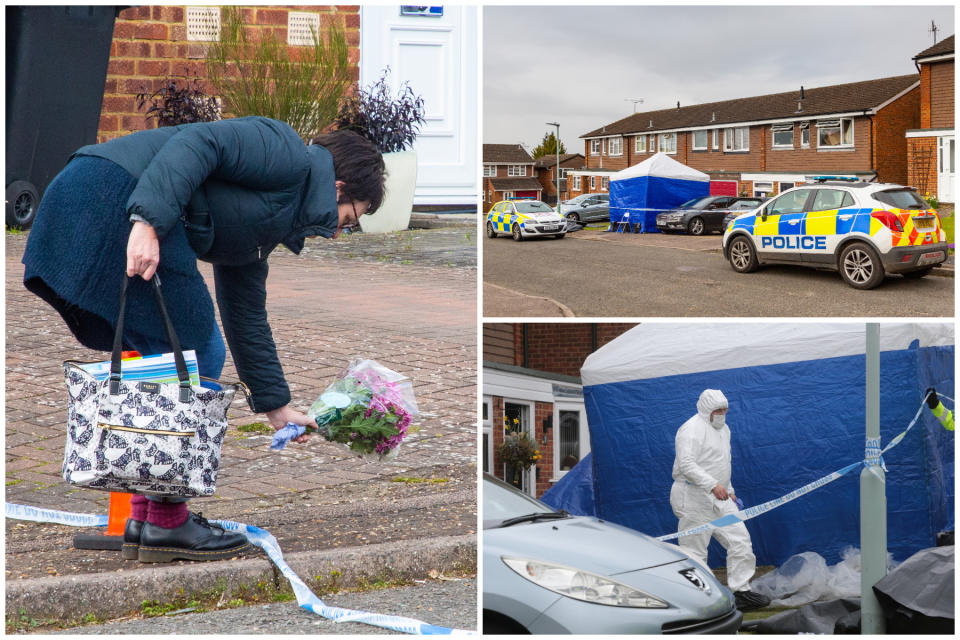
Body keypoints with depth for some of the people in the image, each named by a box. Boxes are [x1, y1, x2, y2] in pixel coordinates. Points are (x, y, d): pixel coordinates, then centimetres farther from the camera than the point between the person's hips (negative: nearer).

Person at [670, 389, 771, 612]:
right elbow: (686, 464, -24)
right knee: (695, 551, -5)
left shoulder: (723, 429, 18)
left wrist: (729, 490, 23)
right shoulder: (692, 429, -14)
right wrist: (712, 485, -29)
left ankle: (742, 591, 10)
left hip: (719, 499, 9)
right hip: (694, 499, -9)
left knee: (739, 539, 4)